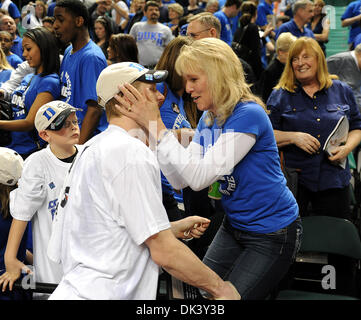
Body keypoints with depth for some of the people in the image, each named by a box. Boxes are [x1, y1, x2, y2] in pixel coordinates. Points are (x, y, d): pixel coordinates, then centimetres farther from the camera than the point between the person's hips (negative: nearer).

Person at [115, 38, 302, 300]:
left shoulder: (248, 115, -23)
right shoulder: (208, 120, 4)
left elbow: (200, 176, -30)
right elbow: (180, 179, -4)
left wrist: (155, 125, -29)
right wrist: (150, 125, -11)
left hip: (273, 234, -8)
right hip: (234, 226, 8)